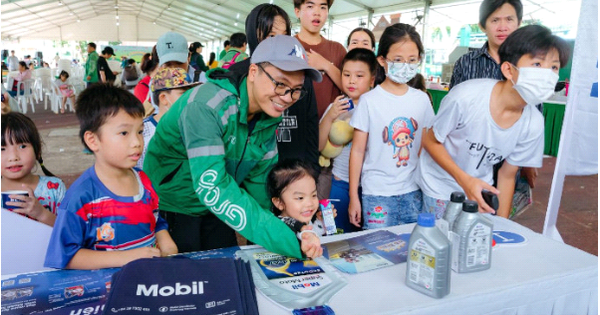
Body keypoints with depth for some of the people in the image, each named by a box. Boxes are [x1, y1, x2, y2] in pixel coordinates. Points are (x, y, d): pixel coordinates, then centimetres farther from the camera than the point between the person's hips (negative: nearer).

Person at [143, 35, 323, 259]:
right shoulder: (207, 105, -30)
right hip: (172, 208, -6)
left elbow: (260, 181, -1)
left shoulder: (270, 115, -8)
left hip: (216, 209, 6)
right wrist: (288, 241, -43)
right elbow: (212, 187, -39)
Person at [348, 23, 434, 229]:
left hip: (412, 191, 4)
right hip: (377, 194, -3)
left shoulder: (422, 100, 3)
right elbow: (357, 151, -6)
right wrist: (353, 197, -5)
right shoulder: (369, 101, -8)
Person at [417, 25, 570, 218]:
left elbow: (507, 175, -1)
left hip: (478, 189, 4)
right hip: (439, 187, -3)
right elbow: (430, 141, -16)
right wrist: (465, 180, -27)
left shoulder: (533, 124, -15)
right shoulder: (465, 97, -29)